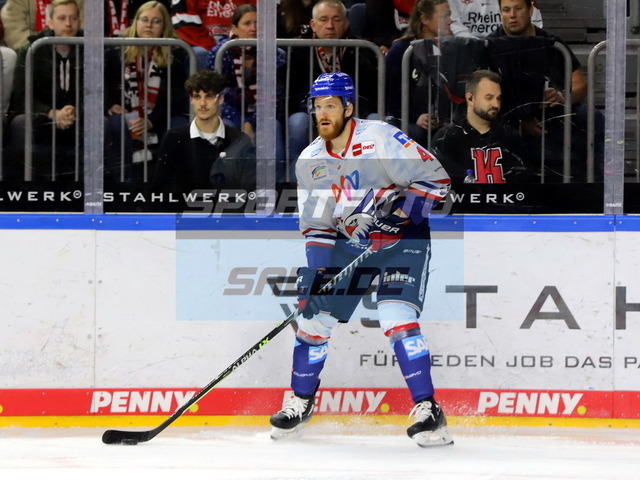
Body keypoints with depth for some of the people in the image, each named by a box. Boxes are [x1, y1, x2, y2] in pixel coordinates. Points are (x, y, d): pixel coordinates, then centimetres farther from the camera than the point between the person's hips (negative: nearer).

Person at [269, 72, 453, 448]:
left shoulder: (380, 139, -19)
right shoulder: (310, 161, 0)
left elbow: (436, 179, -20)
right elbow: (316, 225, 5)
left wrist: (394, 210, -29)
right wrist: (317, 273, -7)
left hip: (401, 240, -6)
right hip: (348, 244, 6)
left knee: (397, 318, -23)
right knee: (315, 317, 3)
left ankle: (428, 411, -20)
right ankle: (301, 401, 24)